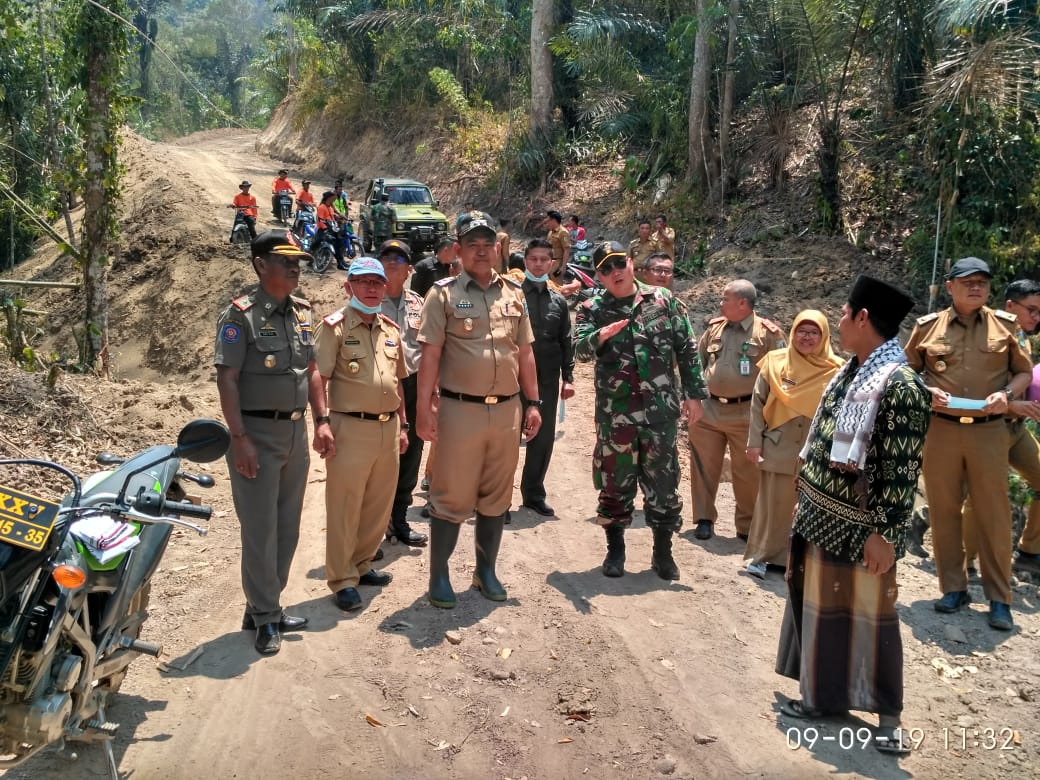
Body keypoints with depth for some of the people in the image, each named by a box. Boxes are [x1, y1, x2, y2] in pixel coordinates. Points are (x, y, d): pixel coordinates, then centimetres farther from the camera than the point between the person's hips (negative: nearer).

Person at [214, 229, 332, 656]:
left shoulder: (302, 312, 10)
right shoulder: (240, 314, -11)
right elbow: (227, 379, -14)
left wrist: (321, 421, 9)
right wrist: (239, 438, -19)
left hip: (295, 432, 7)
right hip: (257, 434, -7)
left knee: (288, 527, 12)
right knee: (260, 529, 0)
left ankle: (266, 607, 26)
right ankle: (265, 618, 12)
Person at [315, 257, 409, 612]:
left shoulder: (391, 329, 14)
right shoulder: (335, 326, -5)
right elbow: (319, 379, -10)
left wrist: (402, 425, 19)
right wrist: (322, 422, -19)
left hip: (388, 428, 7)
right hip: (350, 428, -6)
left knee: (379, 504, 14)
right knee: (344, 507, 0)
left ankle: (361, 565, 30)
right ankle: (343, 580, 10)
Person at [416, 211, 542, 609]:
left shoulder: (513, 293, 10)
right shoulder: (444, 293, -3)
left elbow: (525, 353, 13)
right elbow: (430, 354, -7)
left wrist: (532, 403, 10)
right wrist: (424, 408, -13)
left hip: (507, 410, 5)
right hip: (460, 410, -4)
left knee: (496, 497, 13)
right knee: (451, 497, 3)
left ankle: (486, 570, 28)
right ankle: (439, 575, 16)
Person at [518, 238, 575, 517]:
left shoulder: (559, 301, 11)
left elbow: (566, 342, 13)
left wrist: (568, 377, 6)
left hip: (548, 379, 4)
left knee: (544, 438, 9)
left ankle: (534, 494, 23)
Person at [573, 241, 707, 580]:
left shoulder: (663, 301, 4)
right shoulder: (592, 310, 1)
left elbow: (687, 349, 6)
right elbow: (580, 349, -15)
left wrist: (694, 393, 1)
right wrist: (599, 336, -36)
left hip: (661, 409, 1)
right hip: (614, 411, -1)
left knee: (663, 481, 7)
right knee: (615, 480, 8)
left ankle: (663, 552, 22)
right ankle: (615, 549, 24)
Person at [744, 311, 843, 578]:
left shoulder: (835, 370, -2)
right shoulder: (775, 362, -1)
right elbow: (758, 403, 2)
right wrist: (754, 442, -2)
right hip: (778, 449, 0)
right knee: (772, 504, 7)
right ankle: (761, 555, 20)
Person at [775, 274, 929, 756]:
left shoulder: (900, 386, -20)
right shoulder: (848, 373, 7)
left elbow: (902, 472, -21)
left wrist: (885, 533, -22)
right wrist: (808, 494, 19)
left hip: (860, 527, -8)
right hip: (822, 516, 8)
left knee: (869, 617, 3)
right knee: (818, 606, 17)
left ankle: (887, 718, 18)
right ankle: (820, 694, 32)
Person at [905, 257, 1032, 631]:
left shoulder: (1005, 324, 4)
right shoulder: (928, 326, 2)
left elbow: (1024, 372, 10)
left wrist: (1007, 394, -10)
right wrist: (925, 392, -10)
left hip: (989, 430, 0)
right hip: (940, 429, 1)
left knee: (994, 514, 2)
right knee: (943, 511, 7)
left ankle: (999, 598, 13)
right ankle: (954, 588, 22)